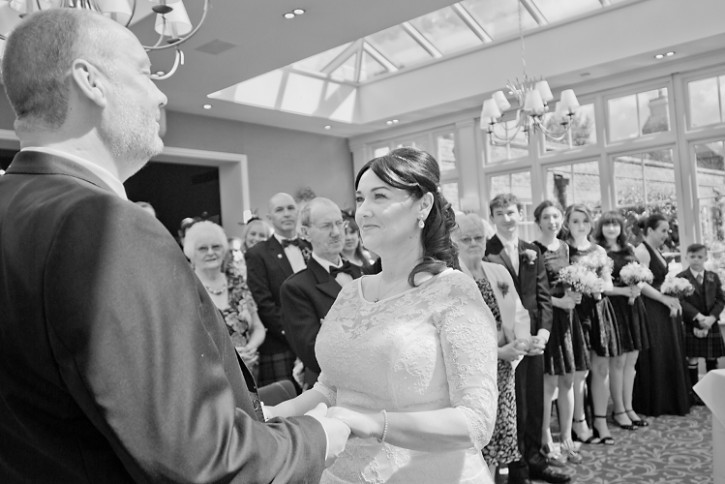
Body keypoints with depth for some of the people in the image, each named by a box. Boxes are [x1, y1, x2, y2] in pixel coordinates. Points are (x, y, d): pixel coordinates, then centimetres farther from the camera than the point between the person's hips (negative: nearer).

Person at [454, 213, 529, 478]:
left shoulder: (499, 272, 8)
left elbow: (519, 313, 12)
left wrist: (521, 339, -7)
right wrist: (498, 351, -17)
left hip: (503, 367, 6)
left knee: (498, 429, 13)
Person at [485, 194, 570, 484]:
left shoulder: (532, 251, 11)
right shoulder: (485, 253, -8)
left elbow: (543, 296, 9)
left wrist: (542, 332, -5)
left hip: (534, 340, 6)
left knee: (535, 405, 15)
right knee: (513, 408, 4)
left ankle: (534, 460, 32)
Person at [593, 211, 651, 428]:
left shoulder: (629, 249, 12)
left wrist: (636, 290, -3)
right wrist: (625, 290, -16)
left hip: (633, 306, 6)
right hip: (612, 307, -6)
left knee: (631, 360, 10)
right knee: (618, 361, -1)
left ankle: (628, 408, 21)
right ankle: (618, 410, 13)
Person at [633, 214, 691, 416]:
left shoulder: (657, 251, 16)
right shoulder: (642, 251, -13)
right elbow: (641, 284, -21)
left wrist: (673, 295, 5)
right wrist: (665, 299, -17)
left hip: (665, 311, 9)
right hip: (651, 312, -9)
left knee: (670, 356, 13)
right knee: (654, 359, -2)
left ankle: (670, 402, 23)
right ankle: (653, 404, 10)